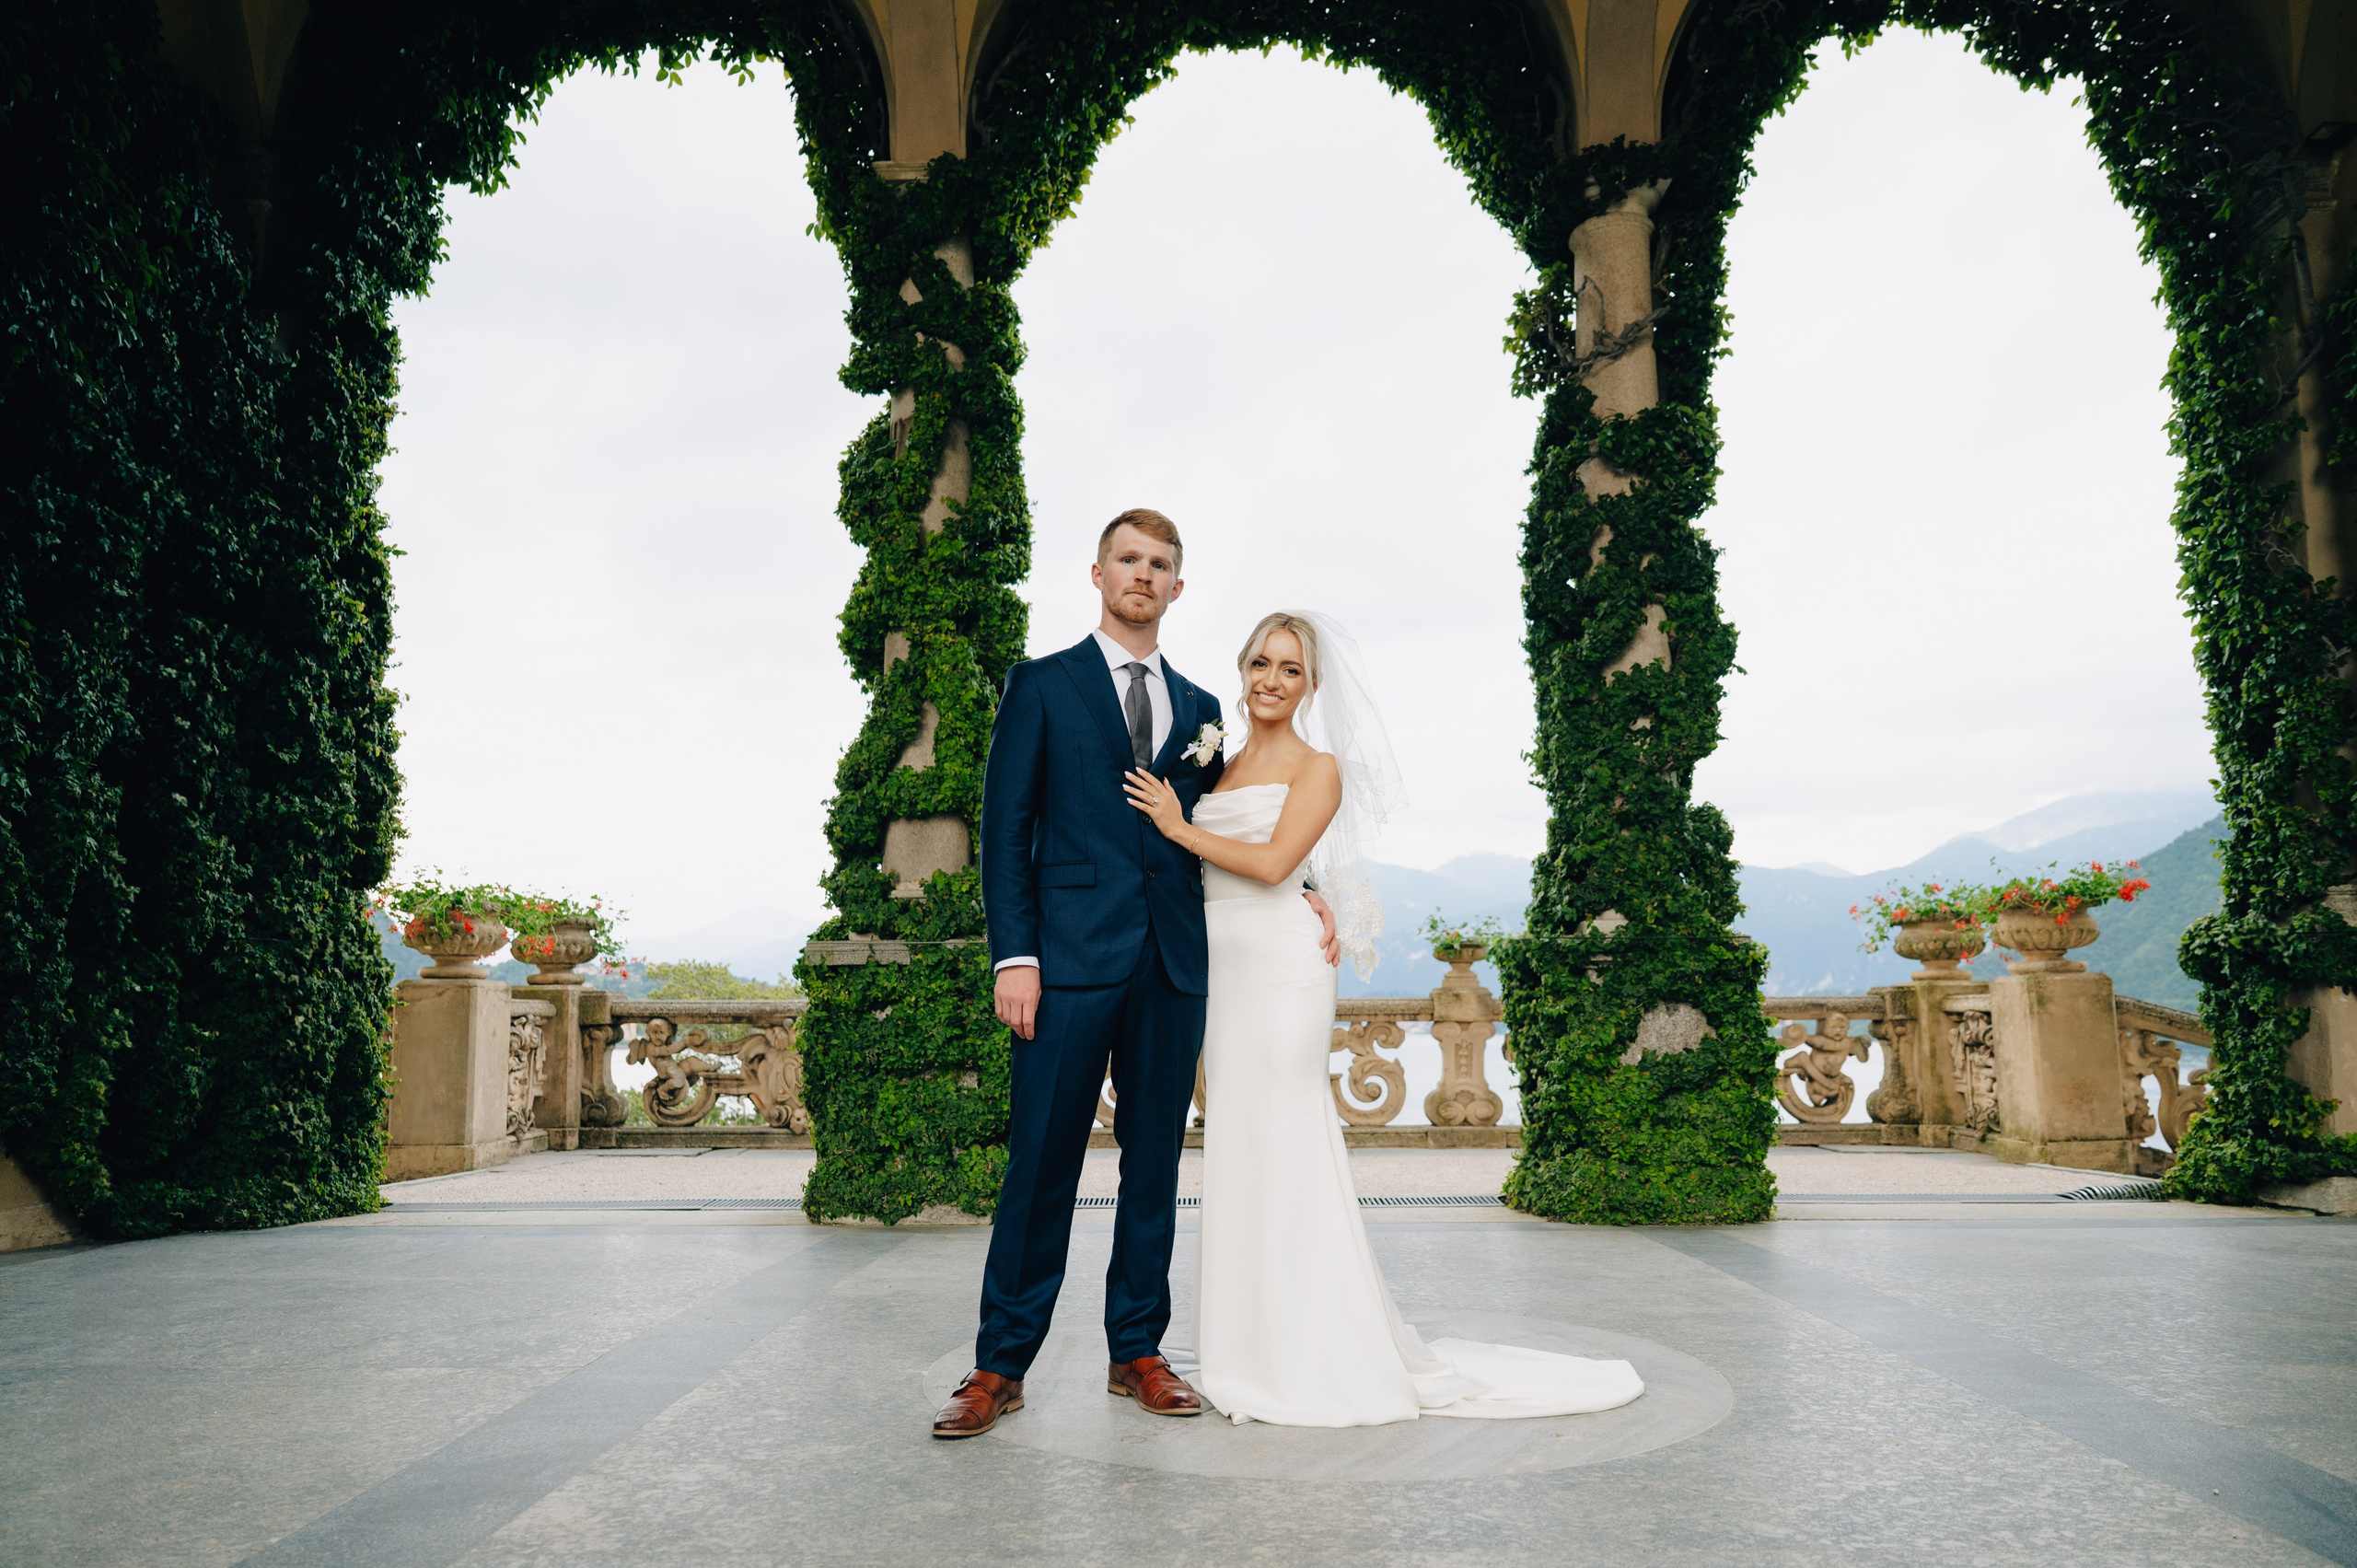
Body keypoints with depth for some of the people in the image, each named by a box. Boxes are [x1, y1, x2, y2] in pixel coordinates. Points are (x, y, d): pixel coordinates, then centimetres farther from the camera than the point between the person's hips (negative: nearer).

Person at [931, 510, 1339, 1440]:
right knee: (1042, 1163, -2)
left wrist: (1301, 893, 4)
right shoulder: (1042, 686, 6)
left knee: (1155, 1162, 8)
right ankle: (1001, 1365, 10)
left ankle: (1137, 1353, 20)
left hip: (1174, 965, 4)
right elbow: (1006, 829, 0)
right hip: (1073, 959, -4)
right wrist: (1013, 956, -10)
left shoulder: (1198, 709, 18)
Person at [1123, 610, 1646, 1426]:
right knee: (1238, 1157, 8)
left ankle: (1315, 1362, 6)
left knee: (1282, 1154, -4)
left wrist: (1180, 828, -6)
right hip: (1222, 976, 7)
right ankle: (1260, 1352, 19)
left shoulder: (1318, 769, -1)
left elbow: (1272, 863, -14)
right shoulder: (1219, 768, 17)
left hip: (1279, 975, -6)